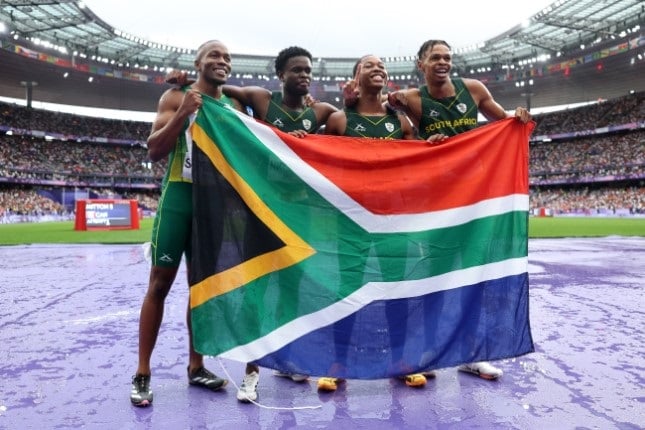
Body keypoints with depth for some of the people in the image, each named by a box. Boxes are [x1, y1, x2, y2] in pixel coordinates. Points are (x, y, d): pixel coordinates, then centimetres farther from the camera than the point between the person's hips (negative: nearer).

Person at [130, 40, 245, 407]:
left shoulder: (234, 106, 11)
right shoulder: (176, 97, 0)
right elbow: (154, 152, -7)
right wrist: (183, 113, -17)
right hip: (178, 197, -4)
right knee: (160, 284, -1)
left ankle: (196, 366, 21)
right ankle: (143, 374, 9)